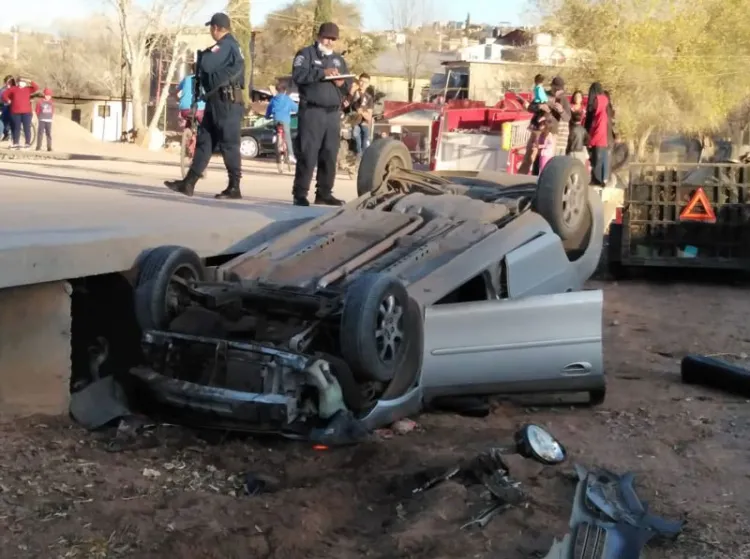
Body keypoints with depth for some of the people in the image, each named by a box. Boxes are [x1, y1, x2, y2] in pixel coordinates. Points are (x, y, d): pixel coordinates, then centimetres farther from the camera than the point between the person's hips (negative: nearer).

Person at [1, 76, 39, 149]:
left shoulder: (28, 89, 10)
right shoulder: (13, 88, 9)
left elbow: (36, 88, -2)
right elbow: (4, 94, 13)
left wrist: (30, 82, -6)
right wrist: (8, 101, 4)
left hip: (26, 112, 0)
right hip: (15, 112, 0)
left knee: (27, 128, -2)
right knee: (16, 128, 4)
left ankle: (27, 144, 2)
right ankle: (15, 144, 9)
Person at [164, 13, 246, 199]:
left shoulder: (225, 45, -13)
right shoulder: (230, 45, 19)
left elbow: (207, 65, -21)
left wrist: (204, 55, 0)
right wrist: (206, 58, 7)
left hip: (225, 101, -10)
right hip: (218, 101, 10)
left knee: (229, 144, -5)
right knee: (204, 141, 8)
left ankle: (234, 187, 0)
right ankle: (188, 183, 9)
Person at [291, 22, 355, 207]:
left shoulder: (339, 59, 23)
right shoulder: (306, 53, 5)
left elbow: (349, 84, 20)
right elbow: (298, 75, -12)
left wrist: (342, 83, -3)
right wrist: (322, 73, -19)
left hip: (333, 113, 6)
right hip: (312, 111, -6)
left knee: (330, 156, 5)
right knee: (307, 154, -9)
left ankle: (324, 193, 10)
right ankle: (300, 193, -7)